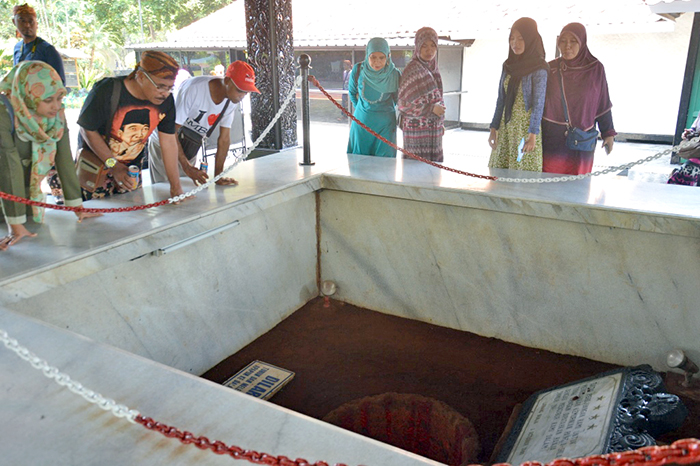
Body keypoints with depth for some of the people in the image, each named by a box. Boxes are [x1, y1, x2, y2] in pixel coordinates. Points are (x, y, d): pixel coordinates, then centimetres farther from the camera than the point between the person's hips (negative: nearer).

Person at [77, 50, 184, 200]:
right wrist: (114, 165, -21)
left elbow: (169, 143, -10)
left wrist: (176, 188, -12)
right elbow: (87, 130, -15)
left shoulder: (166, 100, -13)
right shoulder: (107, 91, -26)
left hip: (131, 170, 4)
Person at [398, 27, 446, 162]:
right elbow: (404, 102, -15)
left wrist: (441, 123, 18)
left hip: (434, 128, 7)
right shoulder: (412, 69, -11)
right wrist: (431, 109, -20)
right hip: (417, 128, -7)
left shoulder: (433, 68, 11)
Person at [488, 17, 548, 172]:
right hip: (507, 127, 5)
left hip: (526, 127, -5)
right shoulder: (508, 65, 10)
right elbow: (501, 99, 11)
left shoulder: (539, 68, -7)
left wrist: (533, 134, -18)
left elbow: (538, 103, -11)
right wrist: (494, 127, 7)